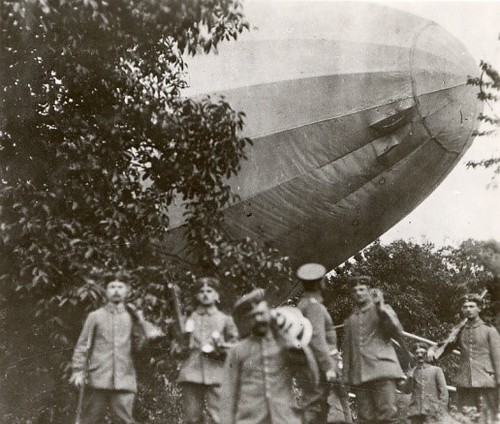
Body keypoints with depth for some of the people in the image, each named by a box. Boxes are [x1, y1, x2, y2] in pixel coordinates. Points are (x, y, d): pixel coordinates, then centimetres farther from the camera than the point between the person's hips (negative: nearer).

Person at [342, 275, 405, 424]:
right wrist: (346, 377, 14)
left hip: (382, 370, -4)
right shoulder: (350, 320, 23)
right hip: (358, 376, 4)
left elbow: (398, 331, -5)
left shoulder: (382, 311, 12)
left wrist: (382, 308, -10)